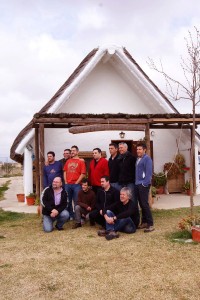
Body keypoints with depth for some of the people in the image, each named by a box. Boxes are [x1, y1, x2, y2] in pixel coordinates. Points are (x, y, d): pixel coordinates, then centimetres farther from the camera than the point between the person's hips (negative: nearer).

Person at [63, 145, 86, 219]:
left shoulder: (81, 161, -2)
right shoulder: (68, 161, 14)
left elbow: (83, 174, -7)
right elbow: (65, 171, 16)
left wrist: (77, 182, -10)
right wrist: (65, 181, 5)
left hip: (76, 184, -5)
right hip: (67, 184, 5)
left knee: (76, 201, 0)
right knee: (68, 201, 11)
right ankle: (70, 215, 22)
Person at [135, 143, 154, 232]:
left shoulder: (147, 158, -9)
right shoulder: (138, 159, 17)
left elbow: (149, 172, -16)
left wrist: (145, 183, -20)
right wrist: (136, 182, 12)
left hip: (143, 184, -8)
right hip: (137, 184, 8)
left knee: (145, 204, -9)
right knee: (141, 204, 12)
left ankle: (150, 224, -5)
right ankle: (144, 222, 20)